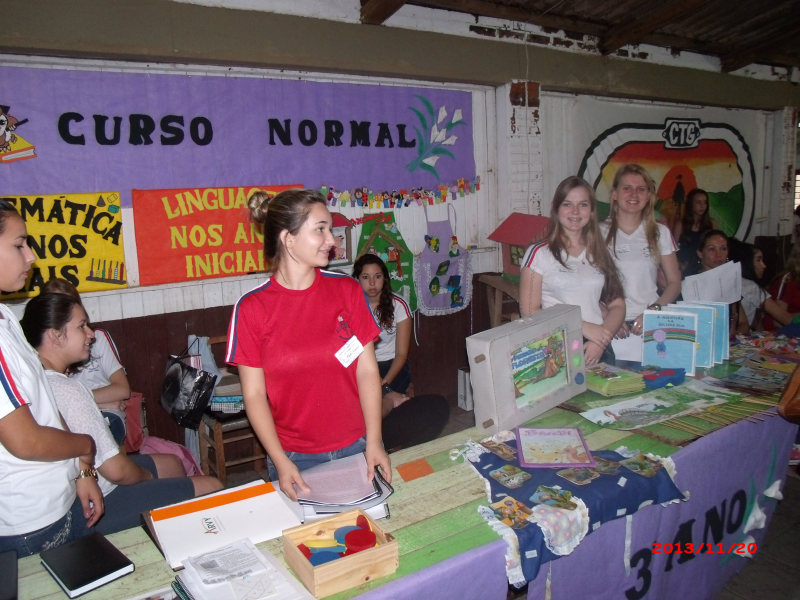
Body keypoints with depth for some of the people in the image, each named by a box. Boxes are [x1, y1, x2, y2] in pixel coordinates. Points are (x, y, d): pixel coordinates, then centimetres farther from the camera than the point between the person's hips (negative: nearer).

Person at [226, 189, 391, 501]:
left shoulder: (347, 290, -3)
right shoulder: (252, 308, -8)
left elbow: (367, 371, -3)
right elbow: (254, 393, -6)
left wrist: (374, 442, -9)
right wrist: (281, 462, -12)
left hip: (357, 448, 2)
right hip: (295, 459, -2)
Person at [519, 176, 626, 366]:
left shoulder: (600, 253, 14)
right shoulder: (539, 253, 1)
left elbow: (617, 305, 12)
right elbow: (529, 311, -5)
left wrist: (602, 340, -6)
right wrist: (584, 327, -11)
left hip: (599, 351, 3)